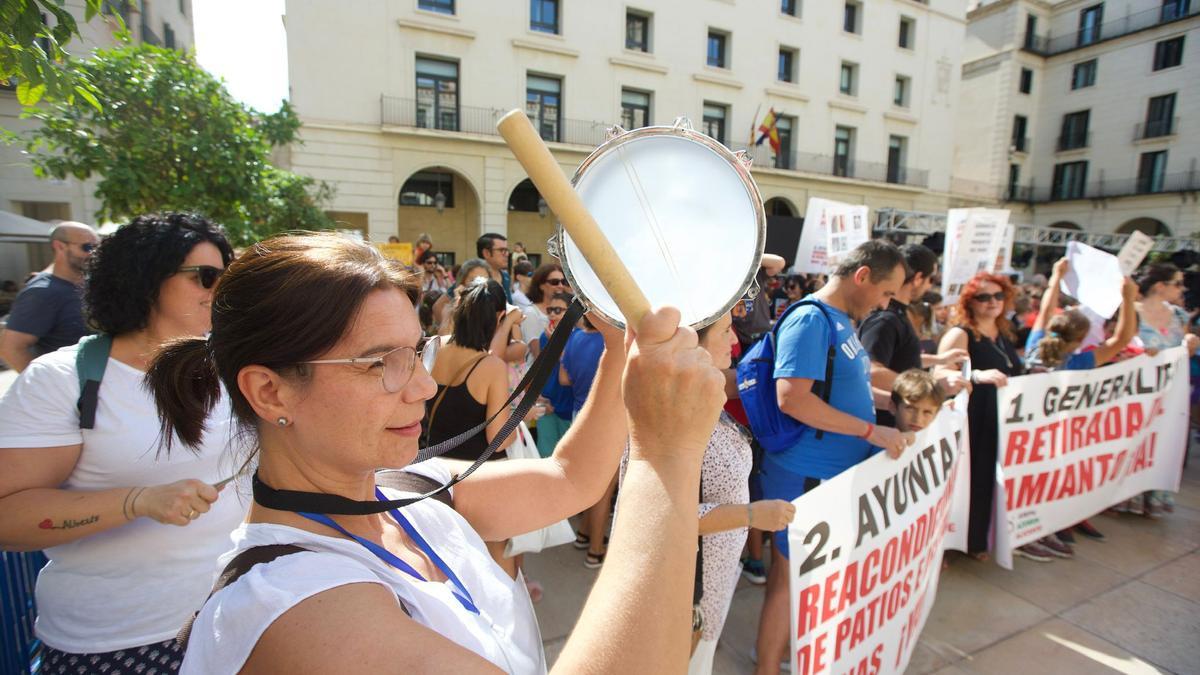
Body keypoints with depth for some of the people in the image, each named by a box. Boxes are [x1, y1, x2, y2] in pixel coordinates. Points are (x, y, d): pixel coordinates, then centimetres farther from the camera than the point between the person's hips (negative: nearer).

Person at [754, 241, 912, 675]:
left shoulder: (844, 321, 10)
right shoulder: (810, 320, -20)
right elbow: (792, 397, -29)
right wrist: (872, 431, -23)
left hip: (838, 472, 9)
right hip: (806, 474, -9)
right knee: (790, 577, 7)